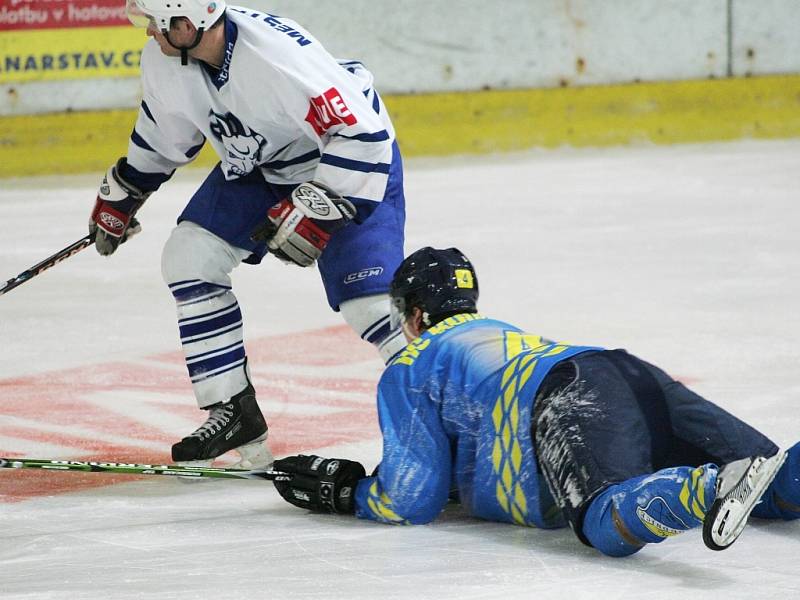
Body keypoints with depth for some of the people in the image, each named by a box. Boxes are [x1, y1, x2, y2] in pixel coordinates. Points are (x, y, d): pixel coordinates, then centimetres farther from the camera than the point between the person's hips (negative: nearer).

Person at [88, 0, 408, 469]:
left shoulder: (277, 56, -38)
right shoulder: (165, 59, -14)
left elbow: (362, 133, -35)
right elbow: (165, 129, 9)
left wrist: (314, 210, -36)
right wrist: (121, 194, 19)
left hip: (356, 158, -8)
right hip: (255, 166, 8)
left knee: (367, 298, -21)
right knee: (189, 258, -2)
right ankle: (234, 412, 6)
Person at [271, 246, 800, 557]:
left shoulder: (410, 369, 22)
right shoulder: (511, 334, 44)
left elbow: (413, 499, 15)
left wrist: (344, 492, 32)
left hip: (573, 405, -7)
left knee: (611, 522, -34)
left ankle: (714, 490, -63)